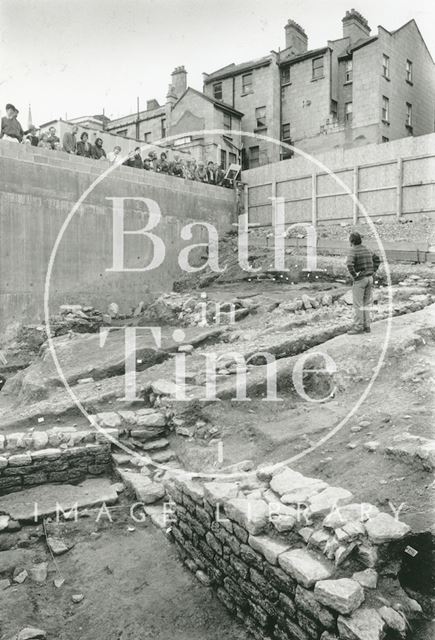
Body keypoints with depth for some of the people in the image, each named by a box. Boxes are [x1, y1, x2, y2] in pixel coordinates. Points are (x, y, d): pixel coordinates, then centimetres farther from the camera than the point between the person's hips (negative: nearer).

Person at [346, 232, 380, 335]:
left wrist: (354, 276, -18)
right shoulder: (366, 249, 13)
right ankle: (366, 327, 12)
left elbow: (349, 264, -31)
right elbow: (377, 259, 24)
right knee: (366, 304, 11)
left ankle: (358, 327, -2)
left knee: (357, 305, -3)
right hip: (369, 279, 8)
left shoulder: (353, 251, -13)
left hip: (359, 280, -8)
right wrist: (372, 272, 16)